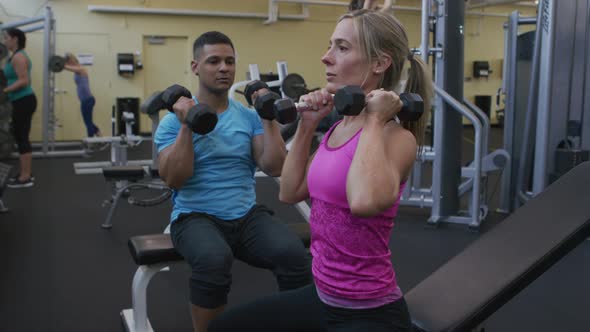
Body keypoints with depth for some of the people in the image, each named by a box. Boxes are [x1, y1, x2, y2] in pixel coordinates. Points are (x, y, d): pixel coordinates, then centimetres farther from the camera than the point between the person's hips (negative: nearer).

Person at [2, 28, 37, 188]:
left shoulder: (18, 57, -15)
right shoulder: (17, 56, 17)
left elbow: (24, 81, -23)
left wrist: (5, 90, -23)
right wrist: (6, 88, 19)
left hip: (23, 102, -10)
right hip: (23, 101, 10)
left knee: (21, 138, -6)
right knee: (22, 138, 14)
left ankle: (25, 178, -1)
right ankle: (26, 173, 22)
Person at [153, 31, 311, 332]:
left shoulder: (250, 116, 9)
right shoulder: (174, 120, 0)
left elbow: (274, 168, 0)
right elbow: (174, 180, -11)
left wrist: (269, 119, -6)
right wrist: (186, 126, -17)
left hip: (247, 215, 3)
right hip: (196, 216, -3)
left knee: (293, 253, -28)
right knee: (214, 260, -38)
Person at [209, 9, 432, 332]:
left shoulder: (395, 136, -19)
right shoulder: (339, 127, 5)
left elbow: (365, 201, -40)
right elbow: (289, 192, 11)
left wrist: (374, 120, -27)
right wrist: (306, 125, 5)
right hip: (323, 296, 8)